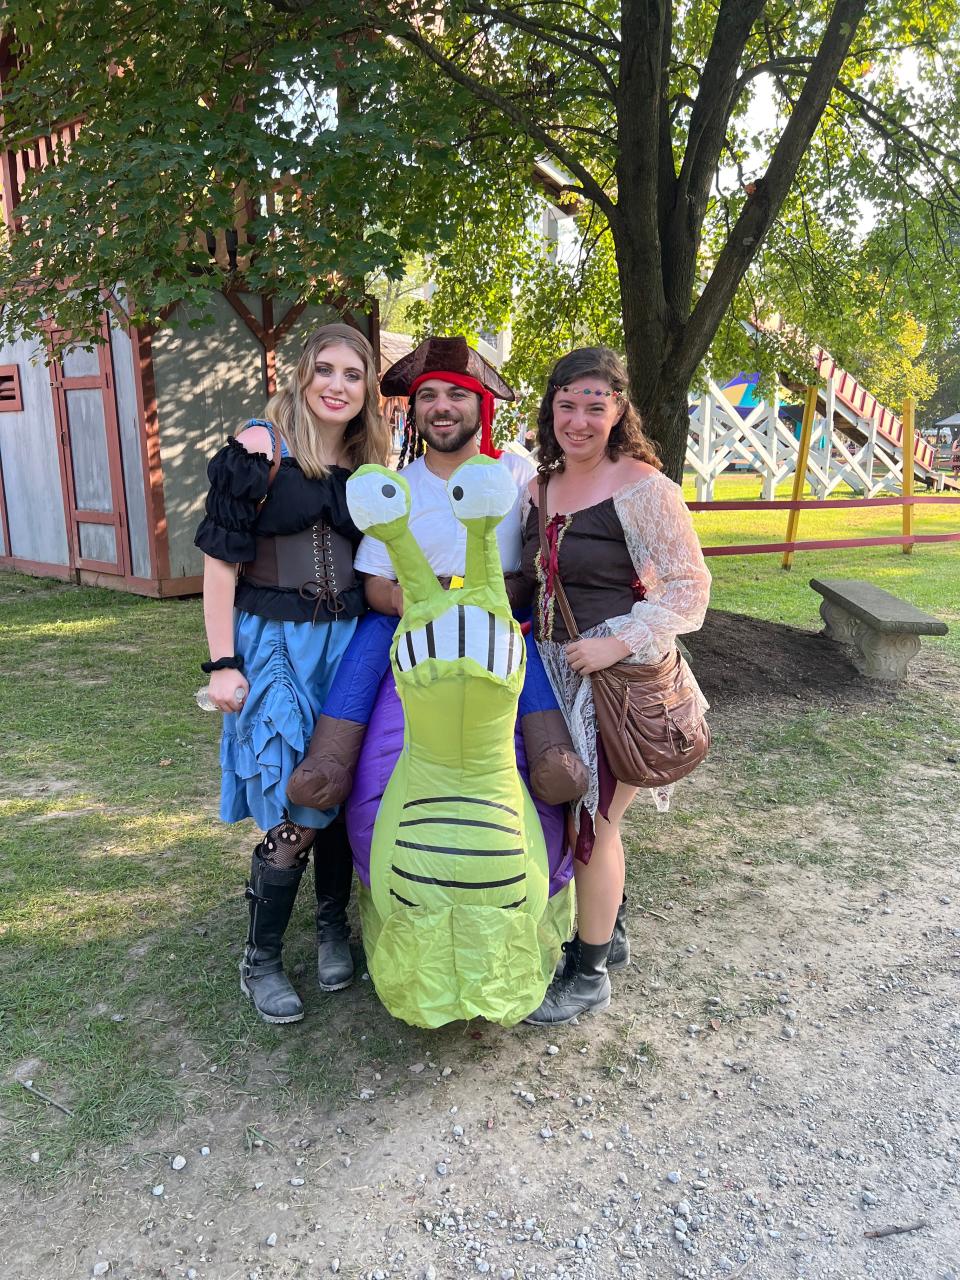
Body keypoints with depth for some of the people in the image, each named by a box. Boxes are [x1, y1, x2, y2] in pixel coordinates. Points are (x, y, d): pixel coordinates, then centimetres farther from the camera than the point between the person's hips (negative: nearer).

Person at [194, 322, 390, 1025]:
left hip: (348, 643, 5)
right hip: (274, 644, -4)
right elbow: (221, 558, -9)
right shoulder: (261, 447, -7)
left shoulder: (369, 466, 8)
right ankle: (260, 958, 15)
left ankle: (333, 928, 30)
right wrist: (223, 663, -11)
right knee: (297, 814, -6)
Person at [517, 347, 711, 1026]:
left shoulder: (642, 486, -13)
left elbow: (690, 584, -14)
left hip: (618, 672, -6)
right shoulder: (540, 488, 8)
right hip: (556, 667, 7)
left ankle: (589, 975, 24)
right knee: (578, 811, 16)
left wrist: (619, 643, -22)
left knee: (593, 820, 3)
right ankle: (605, 931, 40)